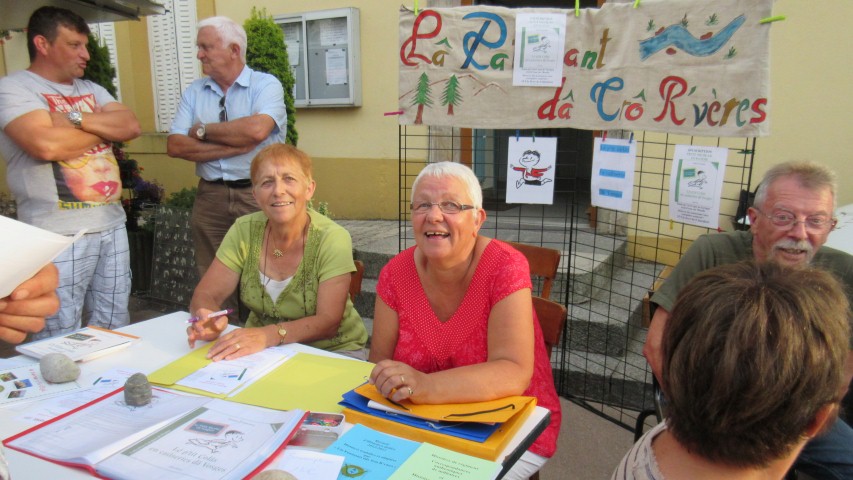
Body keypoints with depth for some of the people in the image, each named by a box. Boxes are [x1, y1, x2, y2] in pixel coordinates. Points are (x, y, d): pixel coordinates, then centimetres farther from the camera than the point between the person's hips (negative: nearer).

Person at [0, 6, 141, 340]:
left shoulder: (92, 90, 18)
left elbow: (131, 127, 2)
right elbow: (46, 145, -20)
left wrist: (75, 118, -11)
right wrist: (105, 128, -4)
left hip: (112, 224, 6)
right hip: (59, 233, -6)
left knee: (115, 330, 12)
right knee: (62, 343, 2)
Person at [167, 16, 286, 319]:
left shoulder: (266, 85, 0)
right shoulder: (194, 92, 13)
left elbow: (257, 130, -21)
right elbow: (175, 146, 1)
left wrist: (204, 130, -6)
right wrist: (234, 145, -10)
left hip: (258, 195, -4)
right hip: (210, 197, 4)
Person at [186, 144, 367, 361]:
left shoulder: (332, 239, -19)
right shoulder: (244, 231, -8)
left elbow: (328, 321, -24)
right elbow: (205, 295, -6)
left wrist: (269, 335, -40)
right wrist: (207, 319, -30)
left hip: (333, 349, -3)